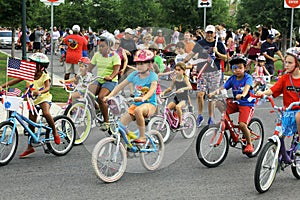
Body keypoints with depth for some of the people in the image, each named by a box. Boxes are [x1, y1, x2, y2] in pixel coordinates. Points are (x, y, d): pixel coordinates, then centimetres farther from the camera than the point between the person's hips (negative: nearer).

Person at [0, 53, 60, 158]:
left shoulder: (44, 76, -13)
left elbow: (47, 87, -29)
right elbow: (16, 80, -7)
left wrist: (39, 92, -50)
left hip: (44, 97, -4)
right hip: (32, 100, 5)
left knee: (46, 113, -34)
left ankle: (55, 131, -8)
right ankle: (30, 147, 15)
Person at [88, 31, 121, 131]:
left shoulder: (114, 56, -4)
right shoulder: (97, 55, 11)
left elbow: (116, 69, -16)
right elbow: (90, 67, 12)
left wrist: (110, 77, -35)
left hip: (110, 81, -5)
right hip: (98, 80, 5)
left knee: (101, 97, -29)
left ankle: (106, 121, -15)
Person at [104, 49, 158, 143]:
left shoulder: (152, 76, -9)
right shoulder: (134, 75, 5)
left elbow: (152, 89, -26)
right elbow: (120, 86, 4)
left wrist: (143, 98, -46)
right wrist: (109, 96, -9)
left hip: (149, 104, -5)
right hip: (136, 104, 5)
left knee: (138, 110, -39)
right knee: (121, 124, -14)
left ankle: (142, 136, -25)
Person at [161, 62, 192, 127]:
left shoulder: (185, 78, -11)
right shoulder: (175, 78, 3)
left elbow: (190, 87, -28)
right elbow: (171, 87, 13)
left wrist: (182, 89, -46)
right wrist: (164, 92, -3)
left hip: (184, 99, -5)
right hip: (176, 98, 5)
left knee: (178, 106, -34)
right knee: (168, 107, -19)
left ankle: (181, 123, -20)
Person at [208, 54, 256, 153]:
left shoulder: (247, 78, -11)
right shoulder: (232, 79, 4)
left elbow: (247, 87, -31)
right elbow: (222, 88, -5)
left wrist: (242, 95, -53)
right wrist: (213, 93, -24)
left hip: (247, 103, -6)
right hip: (235, 103, 6)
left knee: (242, 124, -22)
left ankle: (249, 144, -1)